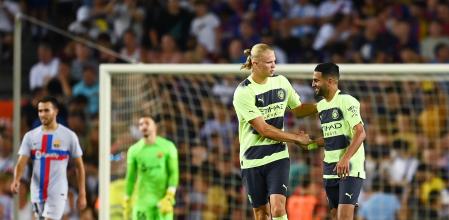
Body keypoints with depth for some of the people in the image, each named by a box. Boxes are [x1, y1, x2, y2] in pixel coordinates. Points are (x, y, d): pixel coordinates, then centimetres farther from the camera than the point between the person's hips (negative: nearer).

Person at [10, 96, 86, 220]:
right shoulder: (30, 136, 6)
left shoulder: (69, 136, -2)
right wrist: (16, 180, -24)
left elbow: (79, 166, 4)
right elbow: (21, 162, -2)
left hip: (57, 194, -4)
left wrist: (82, 194, 2)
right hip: (37, 193, 4)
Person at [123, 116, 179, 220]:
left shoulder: (168, 147, 0)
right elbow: (130, 178, 9)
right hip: (143, 201, 1)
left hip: (163, 200, -1)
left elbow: (174, 173, -3)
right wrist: (127, 202, 7)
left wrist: (169, 197, -14)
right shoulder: (134, 150, 5)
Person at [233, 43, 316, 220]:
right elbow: (264, 129, -16)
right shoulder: (243, 93, -14)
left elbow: (297, 109, 18)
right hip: (252, 159, -2)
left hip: (278, 156, 2)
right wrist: (296, 138, -11)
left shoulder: (281, 81, 3)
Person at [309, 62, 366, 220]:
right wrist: (310, 142, 8)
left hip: (349, 168, -8)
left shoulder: (346, 101, -11)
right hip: (330, 169, 8)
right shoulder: (321, 106, 14)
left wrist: (345, 159, -28)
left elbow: (360, 133, -18)